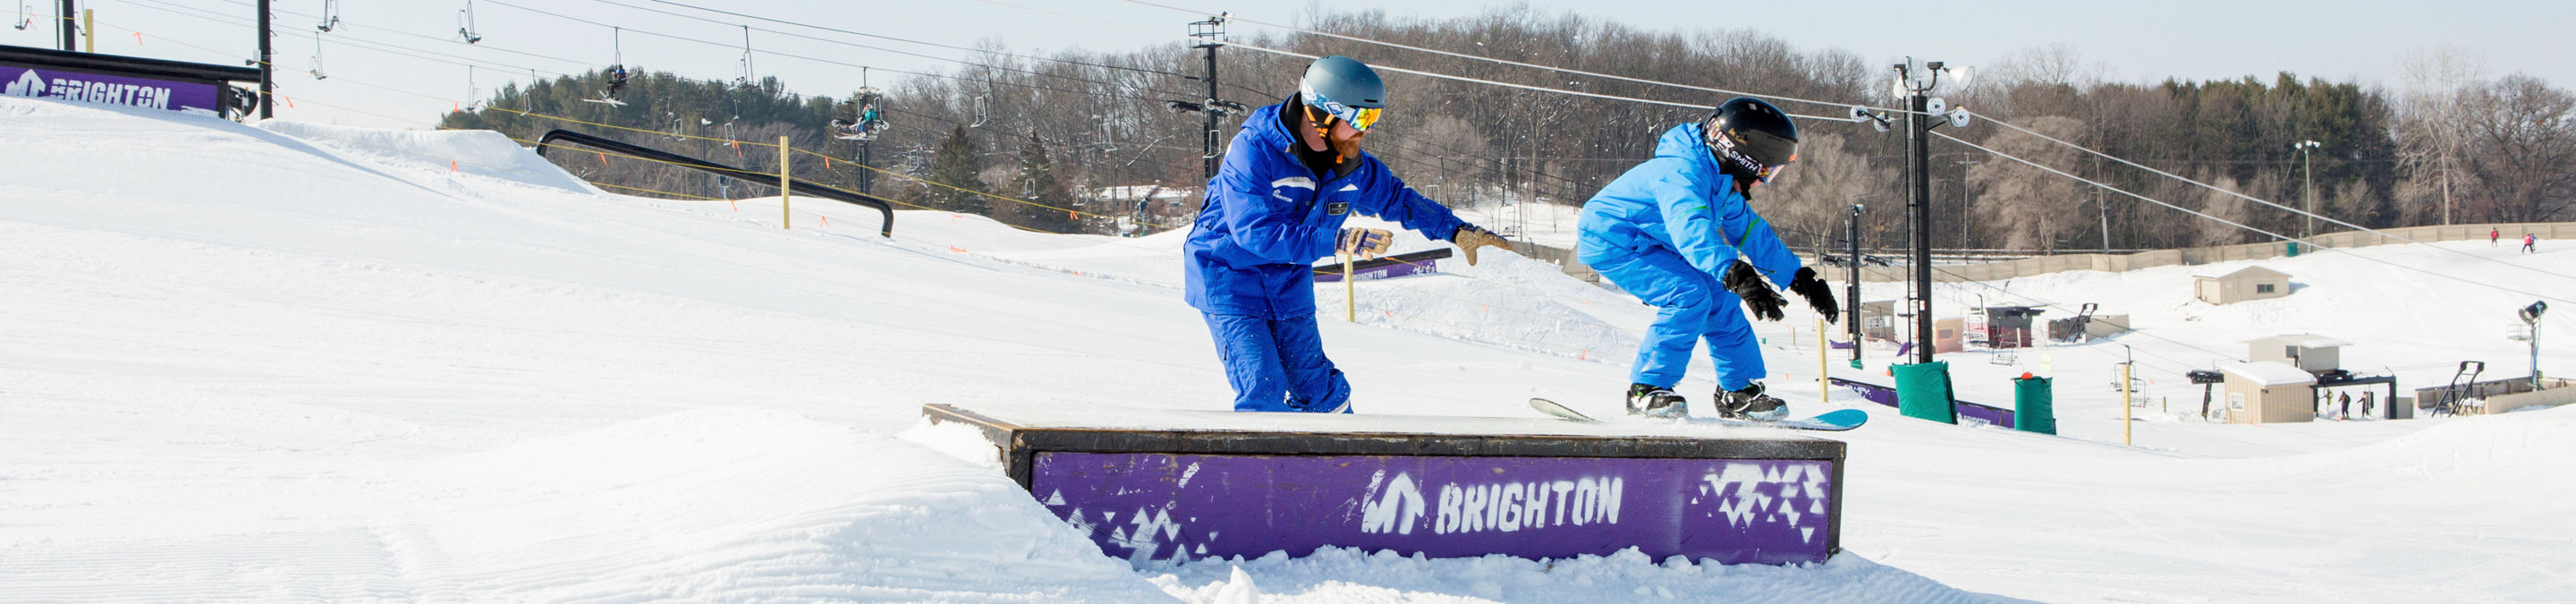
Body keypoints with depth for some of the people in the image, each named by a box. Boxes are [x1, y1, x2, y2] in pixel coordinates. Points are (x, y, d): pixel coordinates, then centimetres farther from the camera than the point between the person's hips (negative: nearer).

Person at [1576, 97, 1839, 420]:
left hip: (1649, 244, 10)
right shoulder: (1683, 174, -31)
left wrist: (1801, 278, 17)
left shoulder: (1724, 186, 3)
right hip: (1609, 242, -10)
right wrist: (1737, 275, -61)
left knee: (1720, 296, 5)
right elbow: (1692, 228, -49)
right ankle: (1647, 389, -19)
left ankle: (1738, 393, 17)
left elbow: (1753, 234, 17)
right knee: (1690, 294, -25)